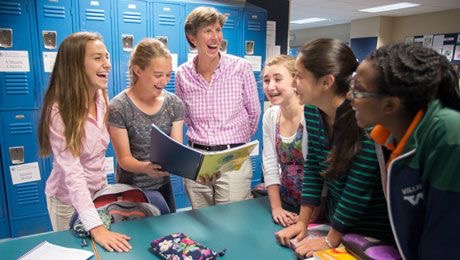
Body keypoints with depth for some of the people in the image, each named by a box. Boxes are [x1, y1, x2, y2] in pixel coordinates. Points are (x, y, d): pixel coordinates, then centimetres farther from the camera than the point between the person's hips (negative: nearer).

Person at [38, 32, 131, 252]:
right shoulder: (59, 110, -27)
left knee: (103, 250, 22)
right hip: (68, 199, -5)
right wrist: (95, 226, -38)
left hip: (99, 191, 5)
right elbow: (72, 172, -32)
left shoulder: (101, 98, -7)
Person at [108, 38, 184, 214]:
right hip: (134, 186, -4)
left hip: (163, 184, 4)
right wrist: (146, 167, -36)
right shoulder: (118, 108, -18)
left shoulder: (174, 104, -5)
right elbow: (124, 158, -15)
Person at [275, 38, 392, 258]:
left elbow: (359, 188, -25)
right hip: (335, 215, 6)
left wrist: (331, 240, -14)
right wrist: (302, 222, -3)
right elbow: (313, 166, -2)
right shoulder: (312, 110, -9)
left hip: (374, 227, -5)